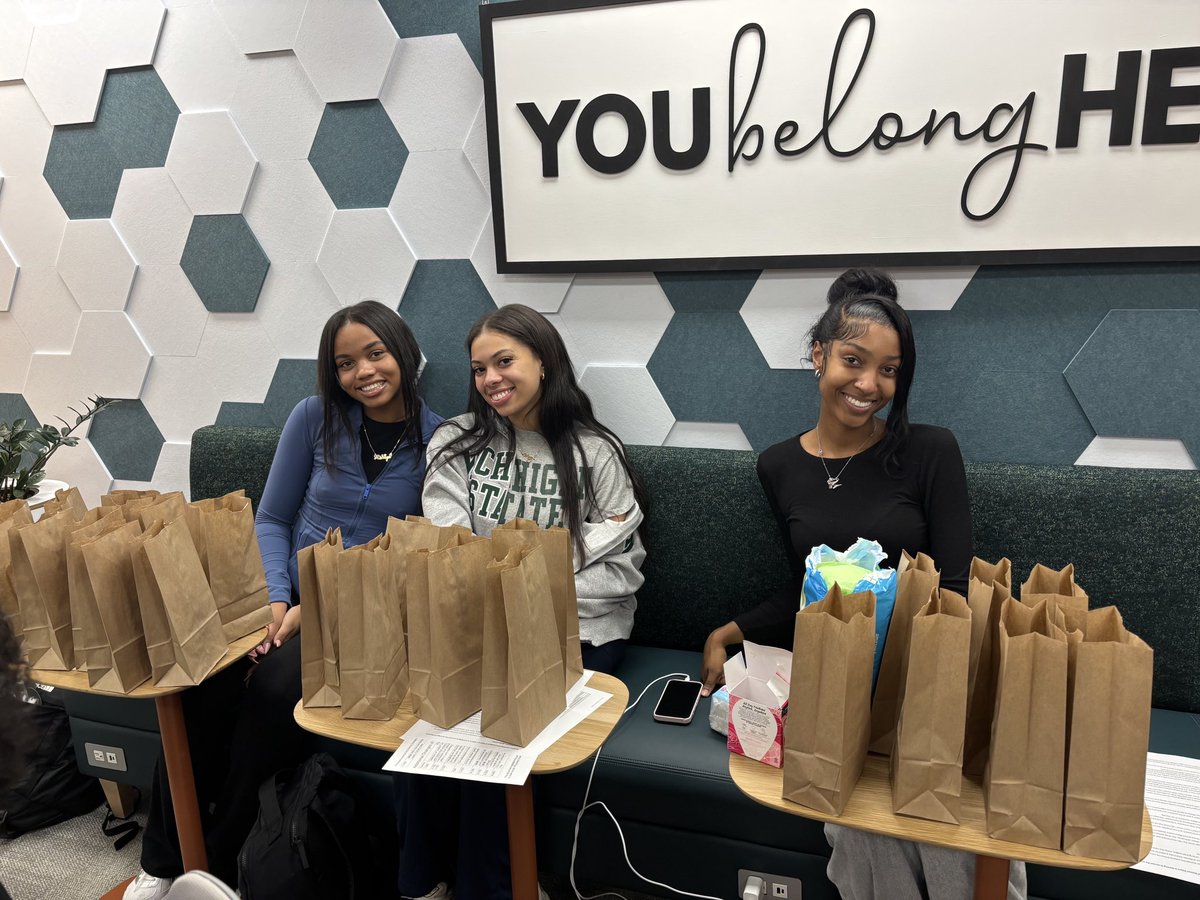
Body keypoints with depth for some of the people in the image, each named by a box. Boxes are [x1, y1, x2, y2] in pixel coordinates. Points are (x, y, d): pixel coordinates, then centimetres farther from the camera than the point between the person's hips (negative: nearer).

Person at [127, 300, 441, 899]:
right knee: (202, 680, -25)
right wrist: (275, 601, -10)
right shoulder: (316, 417, 1)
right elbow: (271, 519, 7)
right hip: (288, 594, 2)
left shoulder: (438, 440, -5)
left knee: (276, 684, -30)